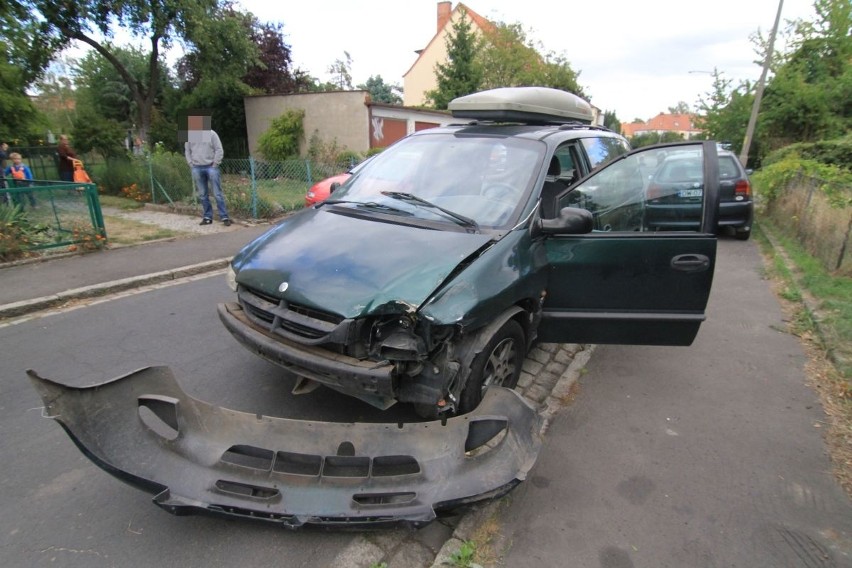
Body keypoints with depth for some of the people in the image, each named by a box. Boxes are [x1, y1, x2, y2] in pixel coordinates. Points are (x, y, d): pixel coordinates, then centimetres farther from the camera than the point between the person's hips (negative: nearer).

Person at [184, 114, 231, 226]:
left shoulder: (211, 133, -1)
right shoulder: (189, 135, 8)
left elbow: (219, 150, -3)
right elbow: (187, 151, 15)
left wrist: (215, 164, -8)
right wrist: (191, 164, 5)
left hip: (211, 167, -3)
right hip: (197, 168, 4)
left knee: (217, 193, -5)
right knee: (203, 195, 6)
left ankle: (224, 217, -2)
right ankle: (207, 217, 13)